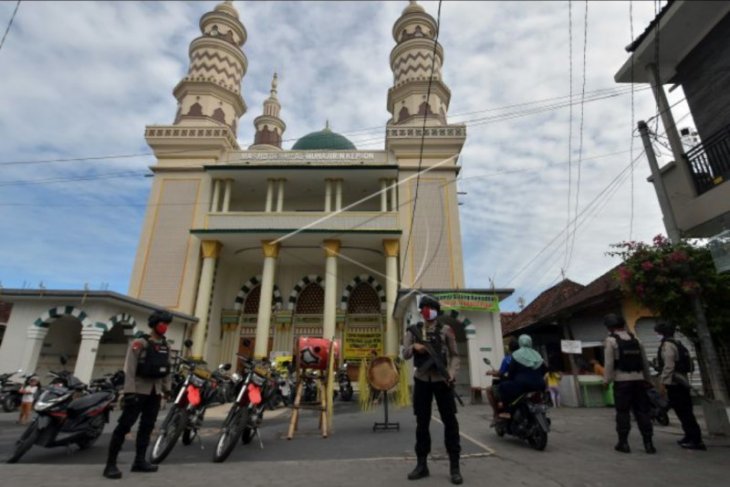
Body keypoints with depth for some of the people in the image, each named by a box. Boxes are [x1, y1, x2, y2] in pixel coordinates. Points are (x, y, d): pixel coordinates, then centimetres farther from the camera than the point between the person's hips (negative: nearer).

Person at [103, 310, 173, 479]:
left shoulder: (166, 346, 9)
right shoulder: (139, 343, -11)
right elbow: (129, 369, -15)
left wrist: (167, 389, 11)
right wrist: (129, 392, -20)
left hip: (155, 392, 7)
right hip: (139, 390, -7)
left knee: (147, 427, 11)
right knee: (124, 426, -4)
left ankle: (140, 461, 19)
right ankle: (111, 464, 4)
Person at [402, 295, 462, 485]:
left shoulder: (445, 330, 0)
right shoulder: (414, 330, 5)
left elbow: (454, 355, 2)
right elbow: (405, 354, 2)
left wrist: (452, 373, -14)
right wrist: (414, 347, -20)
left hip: (441, 380, -2)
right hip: (421, 380, 2)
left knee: (450, 421, 2)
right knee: (422, 422, 10)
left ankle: (454, 466, 15)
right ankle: (422, 464, 22)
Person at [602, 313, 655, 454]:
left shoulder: (611, 340, -6)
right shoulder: (635, 339, 12)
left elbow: (609, 363, -11)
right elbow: (645, 361, 14)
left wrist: (606, 380, -4)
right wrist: (647, 379, 22)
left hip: (621, 380, -5)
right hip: (638, 380, 5)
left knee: (623, 412, 2)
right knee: (642, 411, 10)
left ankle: (623, 443, 7)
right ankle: (648, 442, 12)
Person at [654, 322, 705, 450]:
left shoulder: (667, 345, -13)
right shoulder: (677, 344, 16)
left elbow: (668, 366, -20)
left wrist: (662, 383, -18)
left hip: (674, 383, -10)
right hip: (682, 382, 10)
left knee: (683, 412, -5)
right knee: (686, 412, 16)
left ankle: (696, 440, -2)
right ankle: (690, 437, 25)